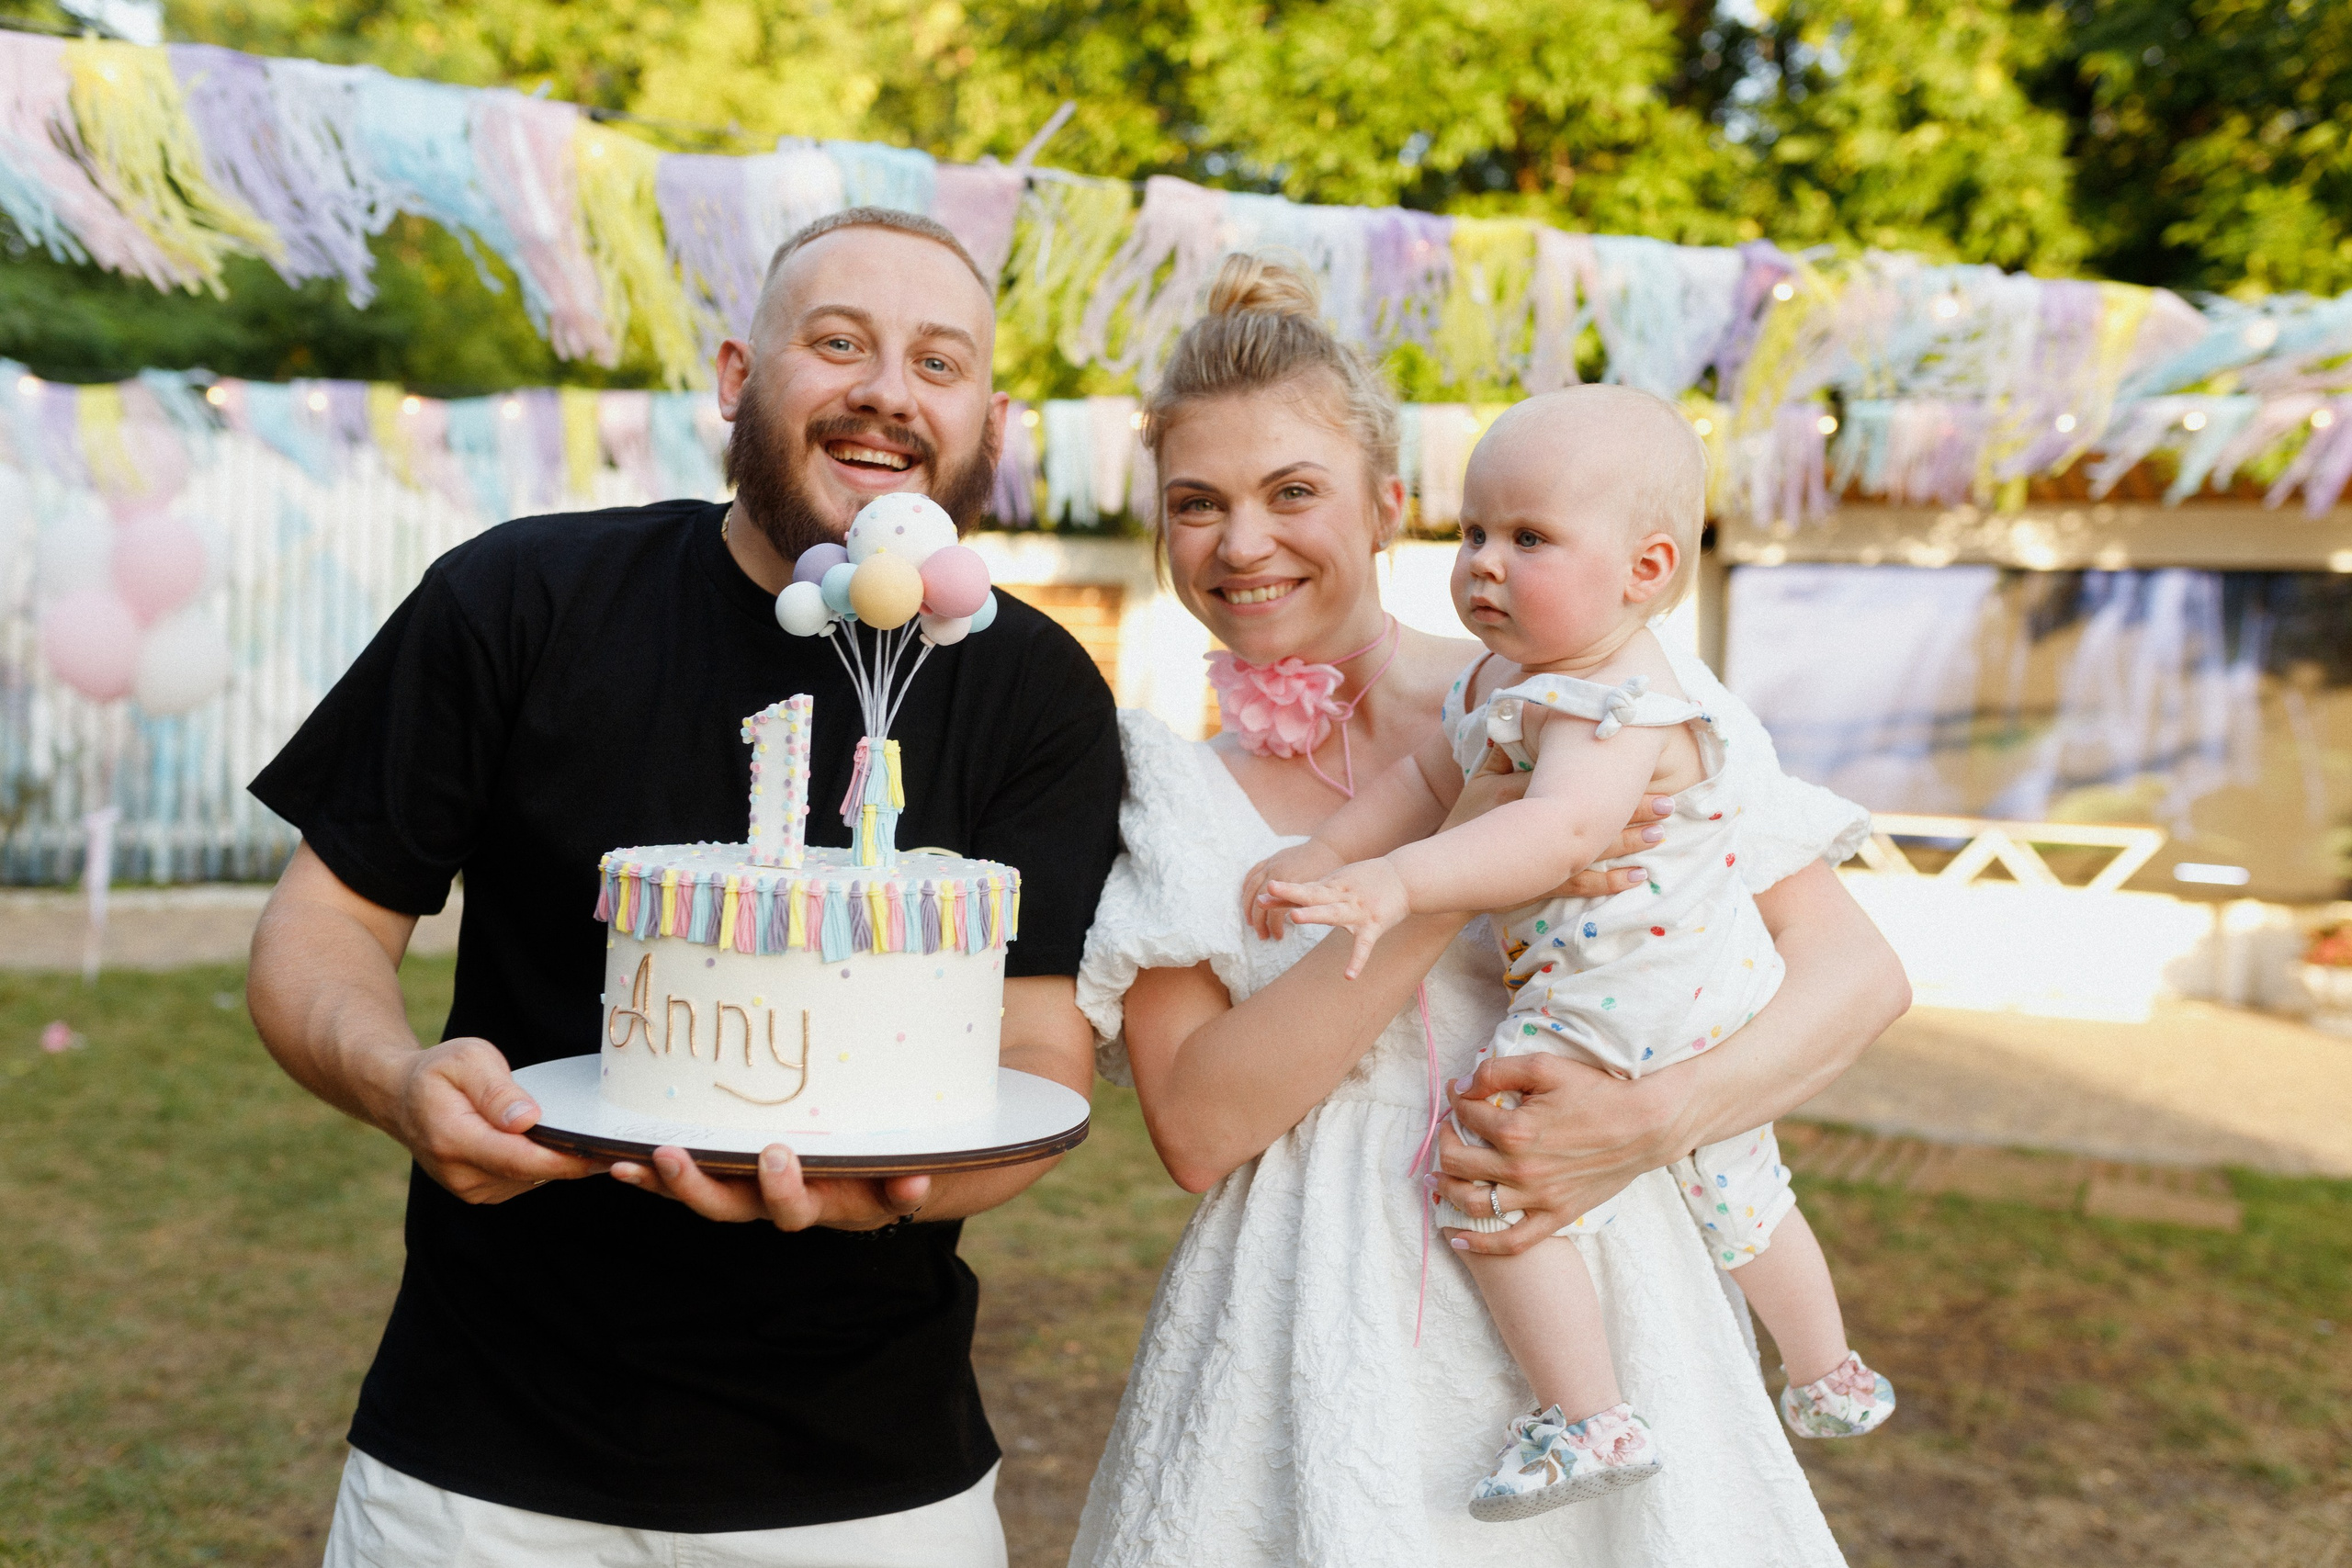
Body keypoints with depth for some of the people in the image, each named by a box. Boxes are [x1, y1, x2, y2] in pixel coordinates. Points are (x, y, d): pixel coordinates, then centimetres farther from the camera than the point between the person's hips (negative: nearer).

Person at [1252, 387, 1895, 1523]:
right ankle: (1830, 1381, 47)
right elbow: (1432, 777, 10)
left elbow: (1563, 829, -46)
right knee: (1736, 1195, 26)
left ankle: (1587, 1418, -5)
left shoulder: (1617, 710, -28)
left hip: (1617, 1011, -11)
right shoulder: (1505, 673, 3)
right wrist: (1326, 853, -2)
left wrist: (1395, 884, -55)